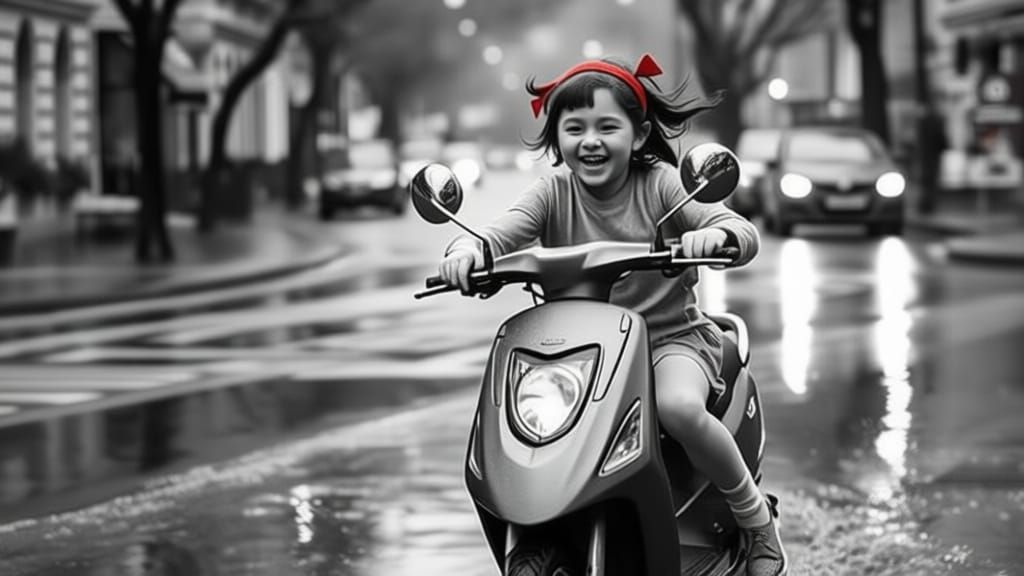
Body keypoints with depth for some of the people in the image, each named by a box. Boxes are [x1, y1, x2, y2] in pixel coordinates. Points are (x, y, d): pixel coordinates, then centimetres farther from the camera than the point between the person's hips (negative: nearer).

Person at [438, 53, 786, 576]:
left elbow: (746, 234, -14)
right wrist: (467, 248, -43)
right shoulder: (553, 194, -1)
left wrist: (716, 233, -39)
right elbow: (500, 232, -18)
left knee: (679, 408, -35)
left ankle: (756, 518, -10)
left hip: (670, 335, -3)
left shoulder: (658, 184, -6)